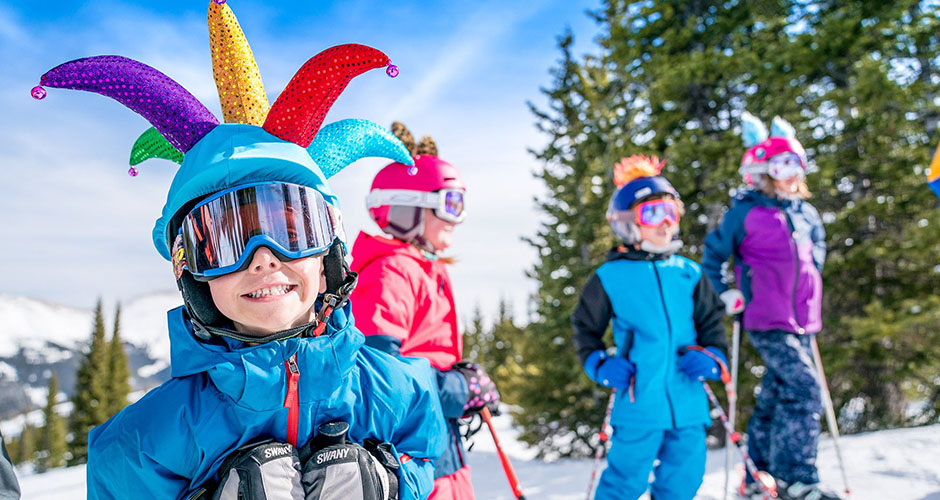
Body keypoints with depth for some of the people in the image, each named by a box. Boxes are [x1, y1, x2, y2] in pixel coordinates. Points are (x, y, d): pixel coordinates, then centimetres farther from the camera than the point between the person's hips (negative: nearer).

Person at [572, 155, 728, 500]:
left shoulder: (689, 273, 10)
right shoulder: (610, 277, 0)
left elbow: (712, 320, 18)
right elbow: (585, 329, 10)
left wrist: (712, 355, 0)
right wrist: (599, 364, -5)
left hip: (689, 403, 4)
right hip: (638, 404, -4)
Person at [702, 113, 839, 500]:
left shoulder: (805, 212, 11)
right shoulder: (745, 212, -7)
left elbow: (818, 244, 30)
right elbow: (713, 252, 3)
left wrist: (812, 275, 19)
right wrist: (725, 293, -3)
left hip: (802, 319, 7)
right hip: (768, 321, -7)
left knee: (776, 396, 12)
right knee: (804, 390, -18)